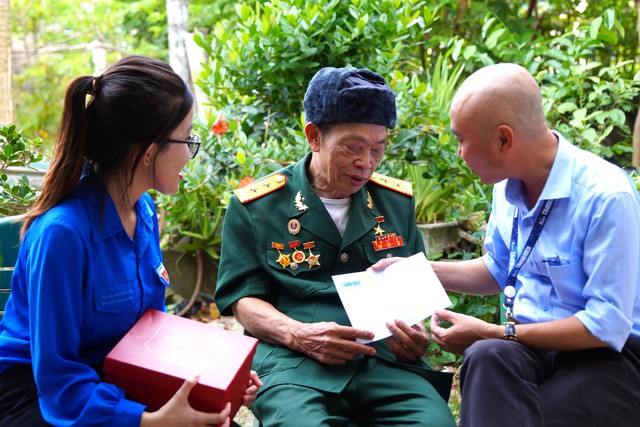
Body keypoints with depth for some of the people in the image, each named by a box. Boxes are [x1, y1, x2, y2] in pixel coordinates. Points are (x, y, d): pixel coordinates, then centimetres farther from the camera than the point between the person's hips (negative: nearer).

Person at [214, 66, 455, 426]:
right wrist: (299, 335, -14)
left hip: (387, 360, 3)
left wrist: (416, 335, 1)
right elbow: (242, 299, 5)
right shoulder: (253, 207, 7)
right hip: (294, 364, -3)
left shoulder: (397, 201, 18)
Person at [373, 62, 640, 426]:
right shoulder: (509, 185, 6)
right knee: (488, 356, -31)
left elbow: (607, 326, -19)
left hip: (607, 357, -5)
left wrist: (491, 334, -17)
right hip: (530, 346, 6)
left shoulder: (606, 196, -19)